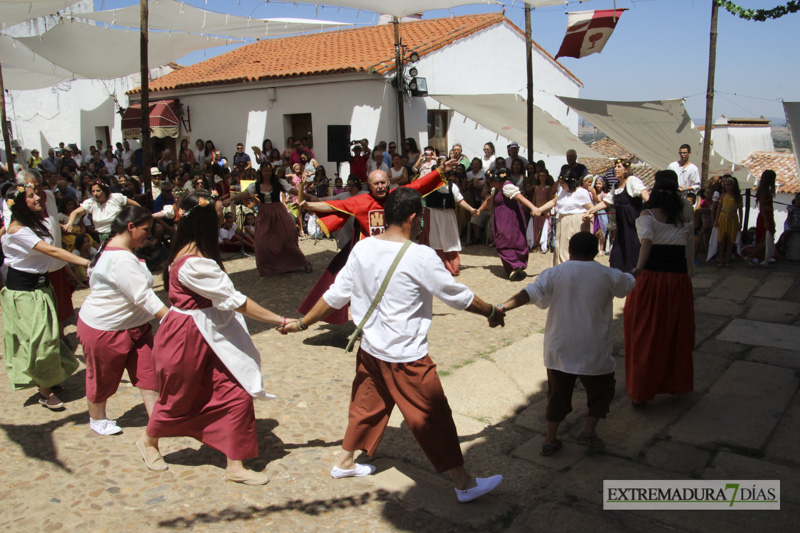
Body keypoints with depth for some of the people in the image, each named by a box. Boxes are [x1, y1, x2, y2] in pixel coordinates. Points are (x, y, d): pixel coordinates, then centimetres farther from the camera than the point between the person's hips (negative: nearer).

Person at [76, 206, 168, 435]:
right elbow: (144, 297, -33)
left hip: (135, 325, 9)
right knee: (103, 379, 15)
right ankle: (97, 419, 39)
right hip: (104, 329, -9)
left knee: (148, 373, 3)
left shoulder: (113, 248, 4)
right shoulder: (121, 259, -29)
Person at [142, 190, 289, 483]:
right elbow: (236, 301, -29)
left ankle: (235, 467, 13)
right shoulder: (194, 263, -29)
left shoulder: (193, 251, 0)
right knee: (178, 399, 15)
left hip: (209, 338, 9)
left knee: (236, 394, 2)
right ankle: (149, 441, 47)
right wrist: (281, 321, -24)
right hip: (186, 340, -9)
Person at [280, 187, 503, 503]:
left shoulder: (362, 249, -3)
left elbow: (336, 295, 3)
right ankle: (464, 484, 19)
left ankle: (344, 462, 42)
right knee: (434, 417, 5)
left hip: (370, 350, 7)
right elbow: (458, 296, -9)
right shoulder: (420, 257, -20)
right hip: (406, 358, -6)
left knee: (367, 406, 25)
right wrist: (492, 312, 8)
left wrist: (302, 323, 16)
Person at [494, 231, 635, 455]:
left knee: (558, 393, 16)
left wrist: (502, 308, -24)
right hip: (593, 351, -1)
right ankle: (588, 431, 12)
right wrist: (632, 274, 41)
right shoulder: (608, 275, -3)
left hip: (559, 350, 2)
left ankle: (550, 440, 19)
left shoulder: (554, 273, -5)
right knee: (602, 389, 22)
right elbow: (629, 284, 18)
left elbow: (530, 293, -19)